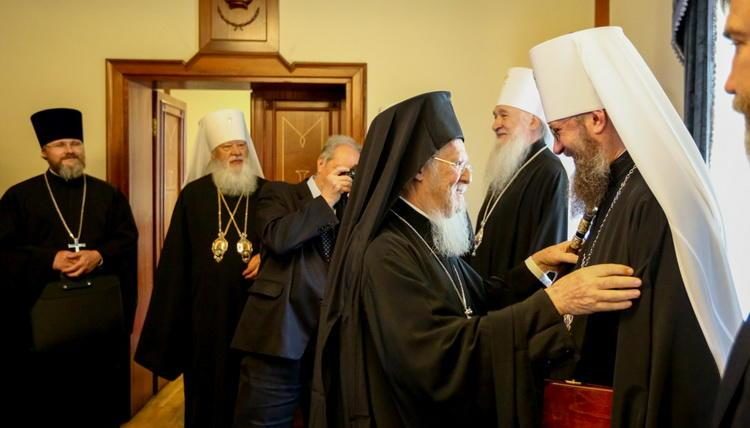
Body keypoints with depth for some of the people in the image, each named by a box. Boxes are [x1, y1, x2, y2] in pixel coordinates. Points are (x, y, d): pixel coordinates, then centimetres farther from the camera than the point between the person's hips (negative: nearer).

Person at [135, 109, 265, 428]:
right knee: (208, 384, 10)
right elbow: (176, 259, 3)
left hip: (253, 307, 1)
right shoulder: (193, 194, 2)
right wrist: (171, 318, 0)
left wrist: (266, 256, -13)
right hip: (207, 308, 0)